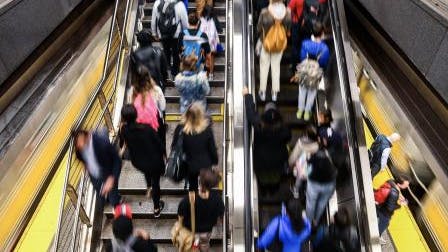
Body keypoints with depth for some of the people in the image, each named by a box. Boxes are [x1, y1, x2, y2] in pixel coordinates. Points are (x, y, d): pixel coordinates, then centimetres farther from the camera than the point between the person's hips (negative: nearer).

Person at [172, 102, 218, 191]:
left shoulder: (180, 129, -17)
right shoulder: (207, 129, -19)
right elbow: (212, 148, -10)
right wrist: (215, 162, 7)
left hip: (190, 166, 1)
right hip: (205, 165, -1)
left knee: (193, 188, 22)